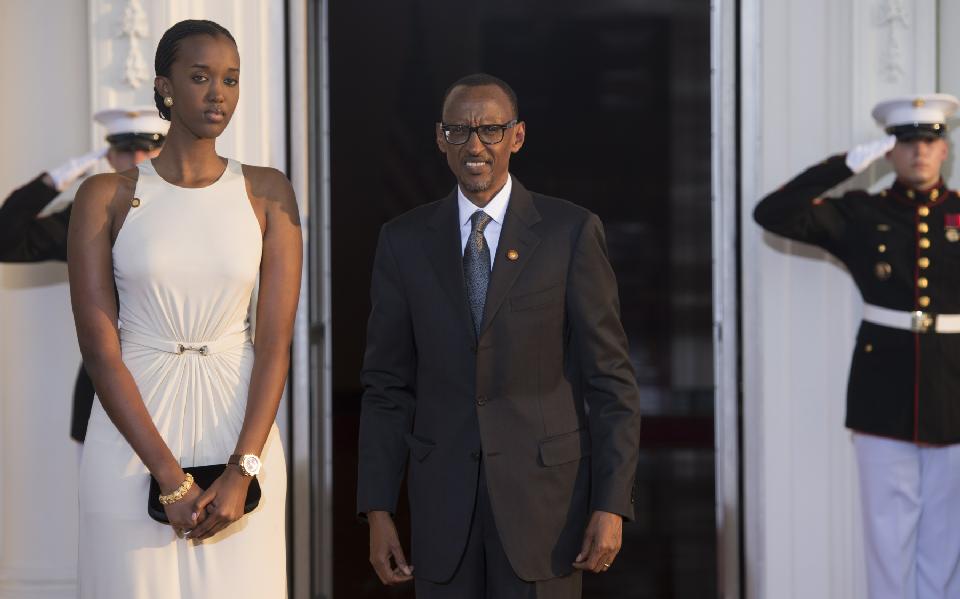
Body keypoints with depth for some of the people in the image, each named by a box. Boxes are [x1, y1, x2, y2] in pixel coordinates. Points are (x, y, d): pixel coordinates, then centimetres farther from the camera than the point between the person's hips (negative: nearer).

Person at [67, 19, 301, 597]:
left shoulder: (267, 193, 3)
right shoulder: (106, 197, -2)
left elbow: (277, 339, -3)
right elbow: (100, 350, -7)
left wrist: (242, 471, -13)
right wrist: (171, 478, -13)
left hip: (241, 431, 1)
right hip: (134, 441, -1)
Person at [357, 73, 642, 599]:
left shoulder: (571, 232, -3)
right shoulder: (404, 241, 4)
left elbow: (611, 378, -3)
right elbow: (387, 384, 6)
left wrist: (611, 505, -9)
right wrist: (378, 512, 0)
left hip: (544, 490, -2)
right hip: (442, 496, 2)